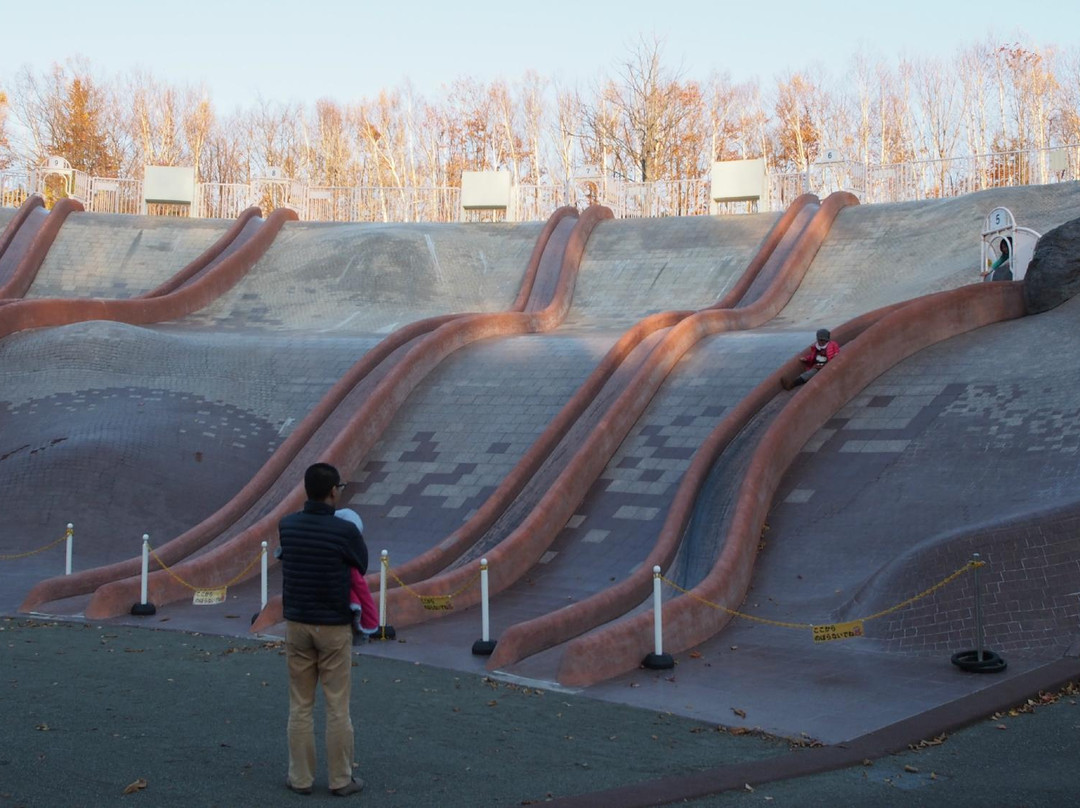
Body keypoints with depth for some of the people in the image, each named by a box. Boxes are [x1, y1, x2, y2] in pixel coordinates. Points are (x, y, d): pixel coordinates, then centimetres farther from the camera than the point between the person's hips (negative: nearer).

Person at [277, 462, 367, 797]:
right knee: (337, 707, 5)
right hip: (334, 628, -4)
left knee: (300, 705, 11)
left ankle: (301, 777, 16)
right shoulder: (345, 531, -16)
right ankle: (341, 779, 13)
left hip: (297, 624, 4)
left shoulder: (287, 525, -3)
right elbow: (362, 566, 2)